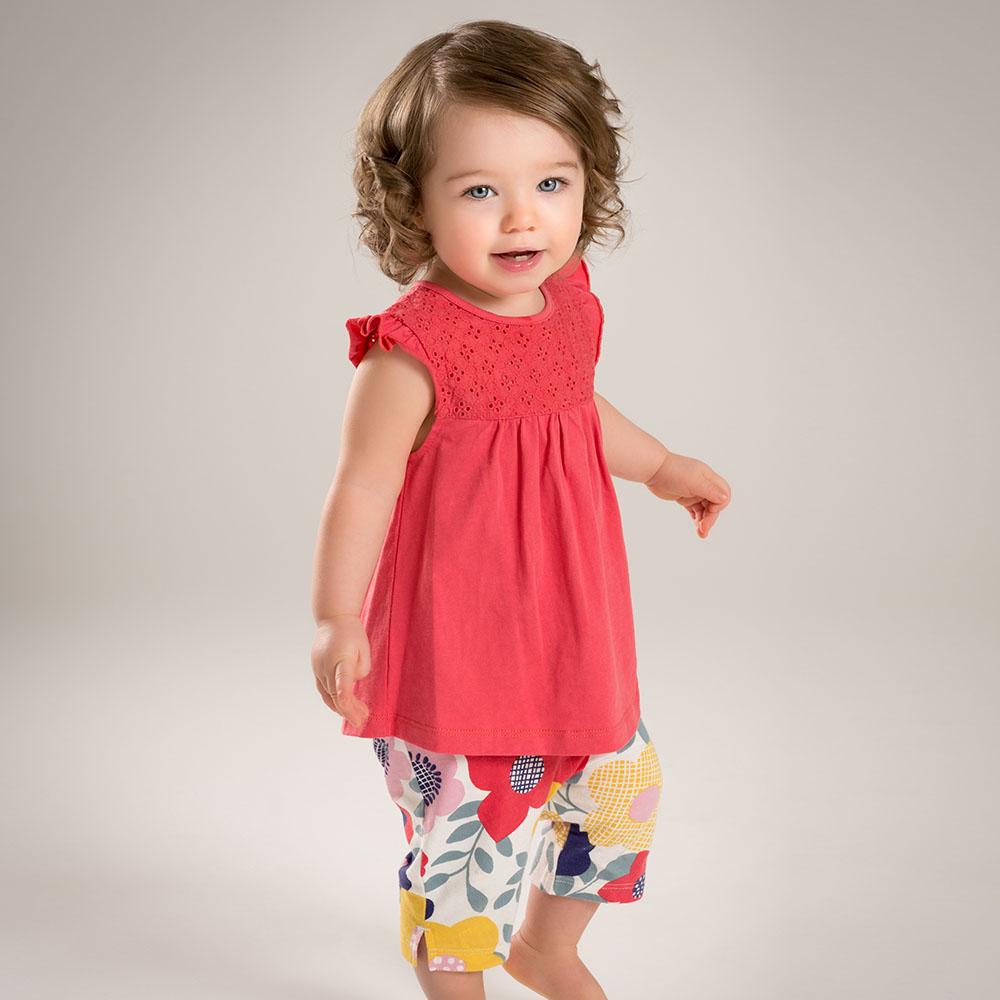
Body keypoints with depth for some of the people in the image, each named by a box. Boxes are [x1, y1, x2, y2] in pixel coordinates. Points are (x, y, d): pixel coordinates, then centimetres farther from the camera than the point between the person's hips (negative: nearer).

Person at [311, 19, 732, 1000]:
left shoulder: (566, 302, 0)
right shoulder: (412, 348, -23)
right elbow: (363, 488, -19)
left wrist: (662, 466, 28)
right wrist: (335, 622, -18)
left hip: (569, 628, 8)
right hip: (454, 644, -8)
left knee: (619, 786, 21)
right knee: (467, 824, 4)